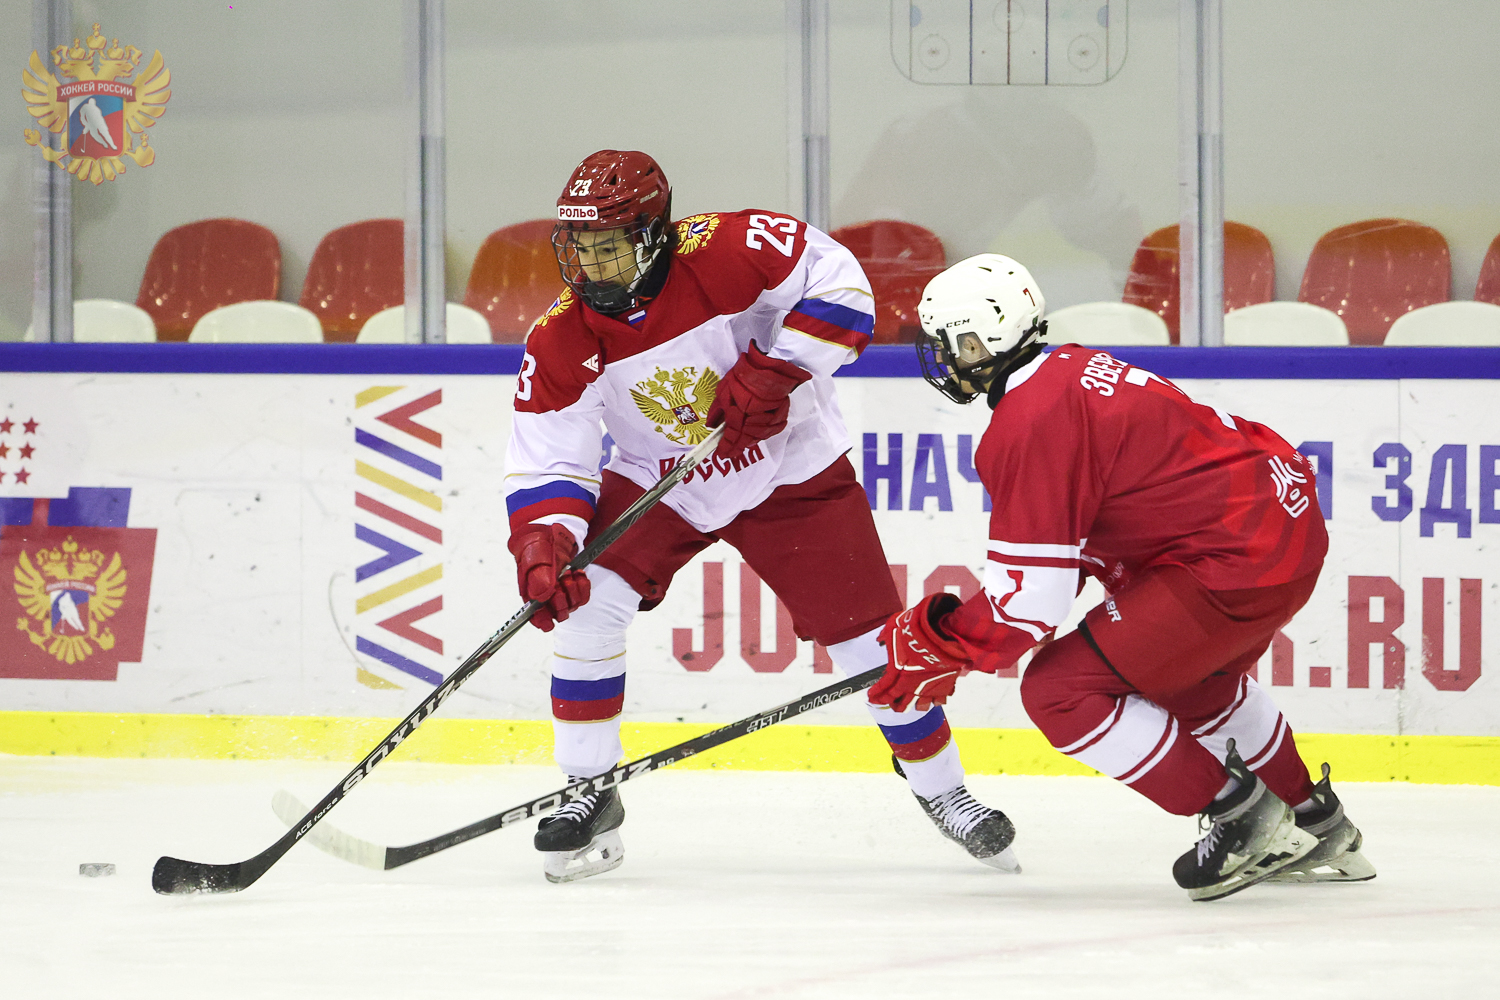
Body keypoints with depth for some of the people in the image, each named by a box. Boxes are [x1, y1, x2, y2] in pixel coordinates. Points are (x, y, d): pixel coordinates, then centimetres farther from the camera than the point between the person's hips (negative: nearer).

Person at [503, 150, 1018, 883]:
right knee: (586, 599, -19)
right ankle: (590, 796, -5)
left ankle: (942, 790, 19)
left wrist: (772, 371, -33)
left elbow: (838, 283, -24)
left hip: (791, 472, -2)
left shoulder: (724, 253, -27)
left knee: (867, 630, -3)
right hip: (657, 484, 2)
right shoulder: (560, 341, -18)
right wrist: (542, 546, -33)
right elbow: (544, 462, -16)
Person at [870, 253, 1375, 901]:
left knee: (1059, 691, -8)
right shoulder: (1075, 370, 16)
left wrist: (937, 644, -2)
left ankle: (1241, 818, 0)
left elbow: (1032, 598, -17)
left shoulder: (1029, 423, -15)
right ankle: (1318, 827, 44)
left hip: (1236, 565, -11)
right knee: (1191, 682, 36)